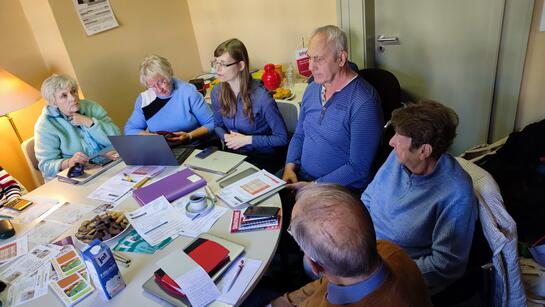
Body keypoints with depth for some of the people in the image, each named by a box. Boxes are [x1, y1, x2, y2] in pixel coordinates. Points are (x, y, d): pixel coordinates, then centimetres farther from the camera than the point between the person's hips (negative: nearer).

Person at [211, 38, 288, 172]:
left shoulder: (261, 97, -20)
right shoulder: (217, 92, -3)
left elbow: (282, 138, -13)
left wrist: (247, 140, -19)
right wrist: (226, 137, -9)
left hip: (264, 156, -4)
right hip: (235, 153, 5)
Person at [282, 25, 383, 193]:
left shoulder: (363, 102, -17)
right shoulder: (312, 89, 8)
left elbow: (358, 167, -17)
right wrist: (290, 166, -1)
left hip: (342, 190, -6)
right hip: (300, 178, 7)